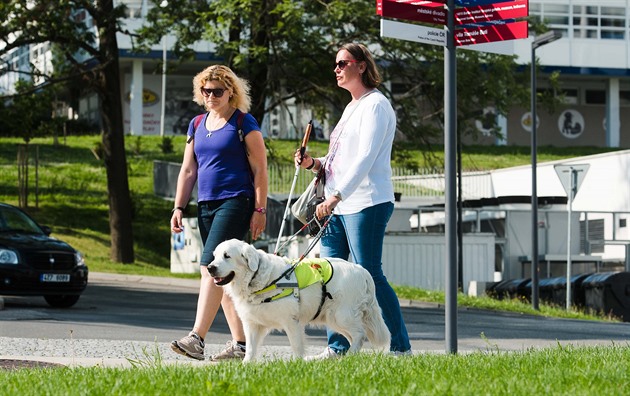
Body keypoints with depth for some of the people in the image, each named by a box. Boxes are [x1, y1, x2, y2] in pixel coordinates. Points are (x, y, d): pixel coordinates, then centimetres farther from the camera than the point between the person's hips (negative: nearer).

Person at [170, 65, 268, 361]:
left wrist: (260, 209, -11)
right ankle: (240, 343, 12)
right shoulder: (197, 125, 15)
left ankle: (196, 338, -26)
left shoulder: (244, 124, -3)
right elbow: (188, 170, 18)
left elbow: (259, 170, -5)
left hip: (235, 203, -7)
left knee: (210, 267, -19)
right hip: (206, 205, 7)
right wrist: (179, 208, 10)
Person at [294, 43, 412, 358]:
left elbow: (364, 158, -18)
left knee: (369, 276, -9)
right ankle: (337, 347, 7)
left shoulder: (375, 105, -7)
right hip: (338, 205, 9)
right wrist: (313, 164, 5)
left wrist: (336, 196, -26)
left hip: (366, 203, -9)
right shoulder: (351, 108, 21)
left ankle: (401, 347, -3)